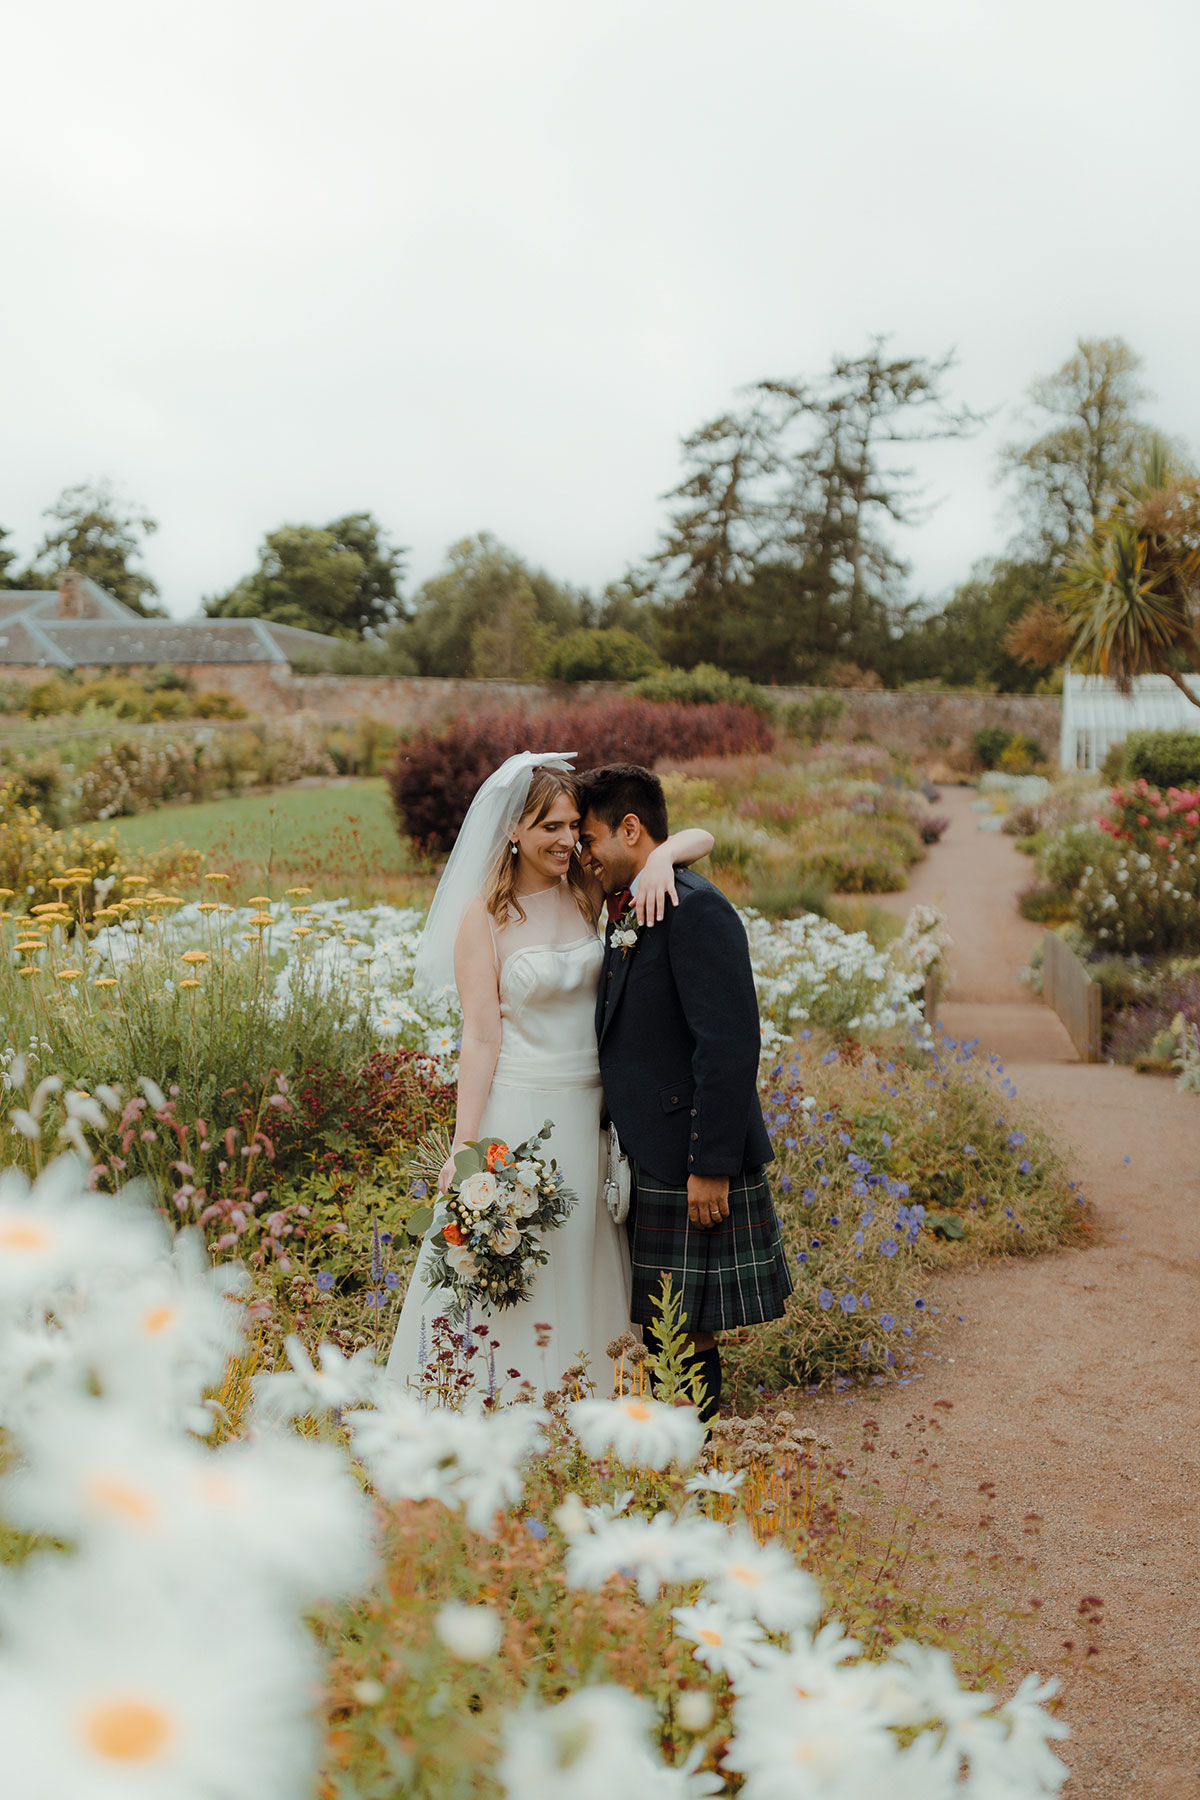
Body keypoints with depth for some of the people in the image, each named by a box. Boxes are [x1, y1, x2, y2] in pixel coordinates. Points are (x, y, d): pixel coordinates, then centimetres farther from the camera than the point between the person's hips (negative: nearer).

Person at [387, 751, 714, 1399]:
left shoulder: (589, 889, 2)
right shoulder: (485, 916, -8)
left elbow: (701, 839, 2)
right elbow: (480, 1036, -10)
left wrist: (660, 859, -20)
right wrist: (463, 1145, -15)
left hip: (593, 1111, 4)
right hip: (520, 1109, -4)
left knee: (584, 1265, 13)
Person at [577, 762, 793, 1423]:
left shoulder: (696, 909, -17)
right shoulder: (626, 912, 15)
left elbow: (731, 1045, -23)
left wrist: (711, 1165, -23)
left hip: (690, 1162, -9)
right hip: (648, 1157, 9)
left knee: (686, 1337, 1)